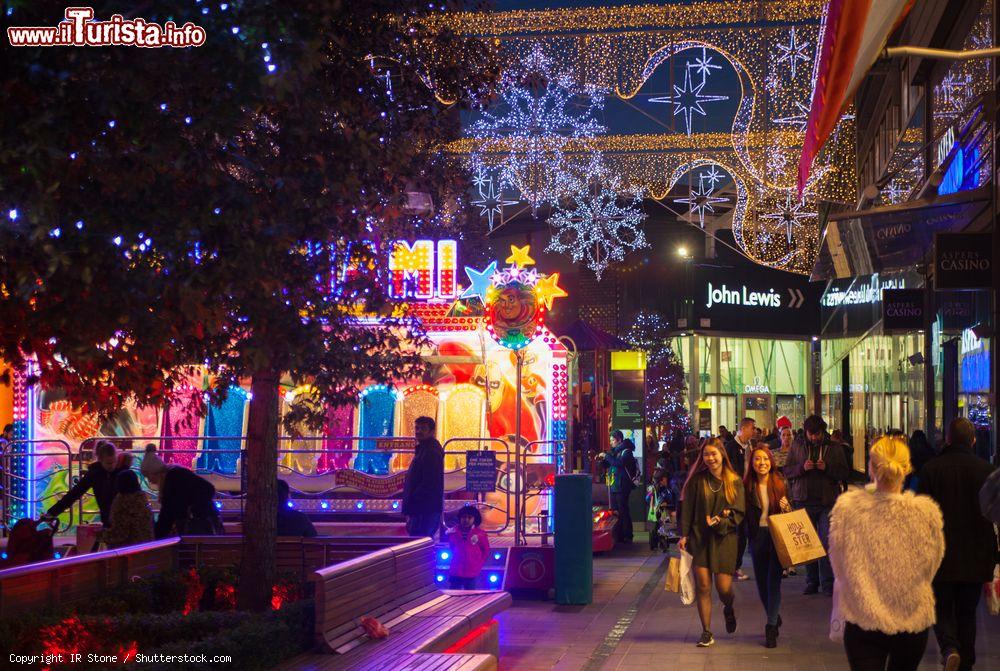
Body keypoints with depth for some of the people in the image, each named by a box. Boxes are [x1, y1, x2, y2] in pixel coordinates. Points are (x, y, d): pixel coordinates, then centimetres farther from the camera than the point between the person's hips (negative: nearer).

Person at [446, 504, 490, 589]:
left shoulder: (480, 534, -9)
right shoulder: (453, 532, -2)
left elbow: (486, 551, 5)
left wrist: (478, 564, 4)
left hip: (471, 574, -2)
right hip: (455, 572, 2)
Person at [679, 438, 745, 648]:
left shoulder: (735, 482, 3)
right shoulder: (697, 480, 3)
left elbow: (739, 513, 1)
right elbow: (687, 509, 3)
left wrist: (720, 522, -15)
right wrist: (684, 535, -4)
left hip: (725, 539, 0)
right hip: (699, 538, 0)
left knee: (724, 587, -3)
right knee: (702, 586, -5)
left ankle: (728, 609, 34)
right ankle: (706, 633, 6)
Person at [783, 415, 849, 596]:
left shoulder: (835, 448, 5)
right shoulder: (797, 446, 7)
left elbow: (845, 473, 1)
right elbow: (787, 471, 5)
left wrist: (827, 468, -15)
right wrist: (802, 468, -13)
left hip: (827, 502, -2)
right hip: (804, 501, 2)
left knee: (827, 542, -5)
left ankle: (828, 583, 1)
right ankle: (811, 582, 14)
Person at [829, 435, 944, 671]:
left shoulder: (847, 507, -13)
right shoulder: (927, 512, -13)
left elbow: (838, 566, 1)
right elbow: (932, 567, 4)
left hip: (863, 619, -1)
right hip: (914, 620, 2)